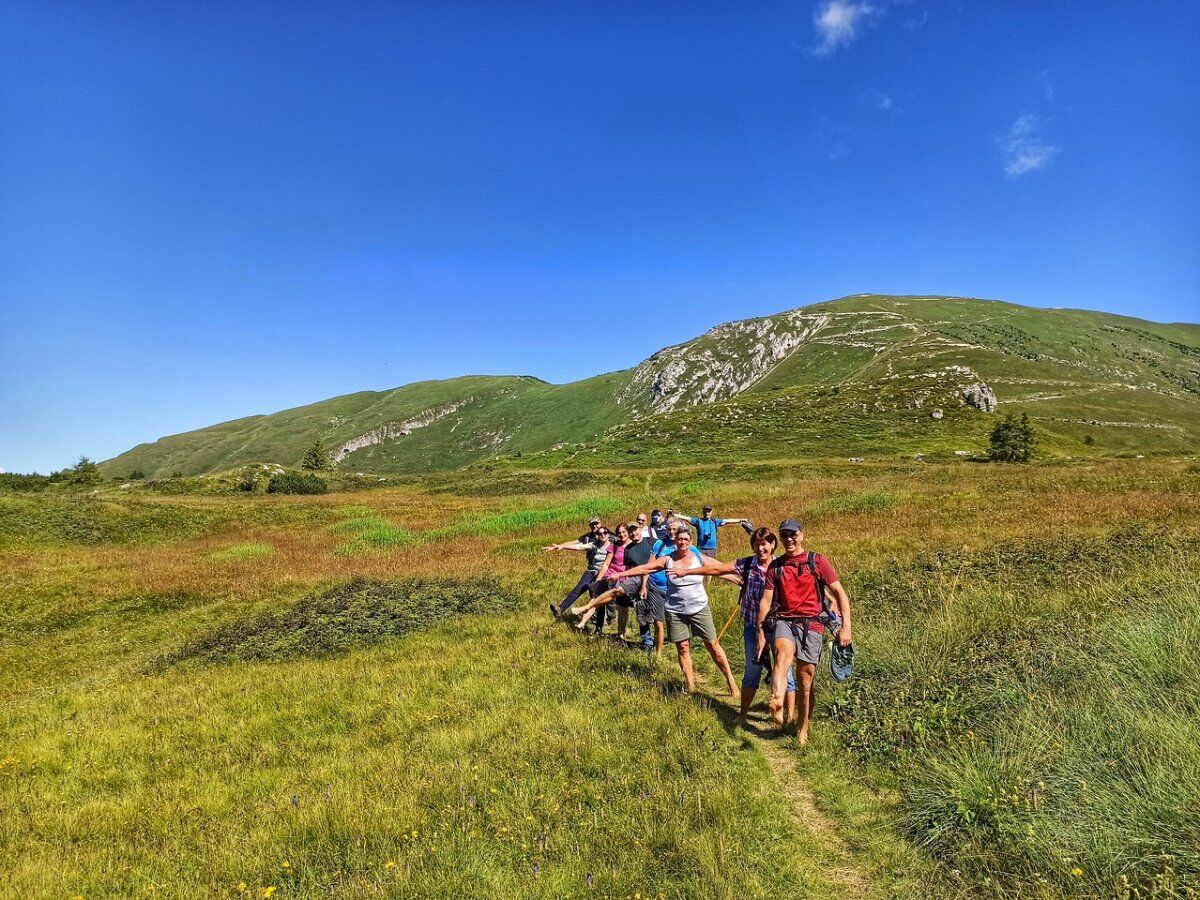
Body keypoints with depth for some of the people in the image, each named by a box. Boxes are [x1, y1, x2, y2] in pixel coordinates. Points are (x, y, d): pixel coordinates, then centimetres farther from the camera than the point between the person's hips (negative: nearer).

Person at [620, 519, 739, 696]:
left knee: (713, 646, 3)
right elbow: (644, 568, -6)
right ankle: (691, 688, 14)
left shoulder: (700, 558, -4)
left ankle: (731, 682, 16)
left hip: (699, 608, 0)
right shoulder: (667, 560, -5)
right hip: (675, 611, 0)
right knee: (683, 648, 4)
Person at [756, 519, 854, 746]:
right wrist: (760, 633, 7)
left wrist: (846, 627, -6)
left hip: (811, 623, -1)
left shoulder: (817, 561, 4)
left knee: (805, 680, 2)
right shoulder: (775, 566, 11)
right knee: (783, 653, -32)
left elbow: (840, 593, 3)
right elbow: (766, 601, 9)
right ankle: (777, 704, -52)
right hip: (784, 621, 1)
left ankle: (803, 730, 20)